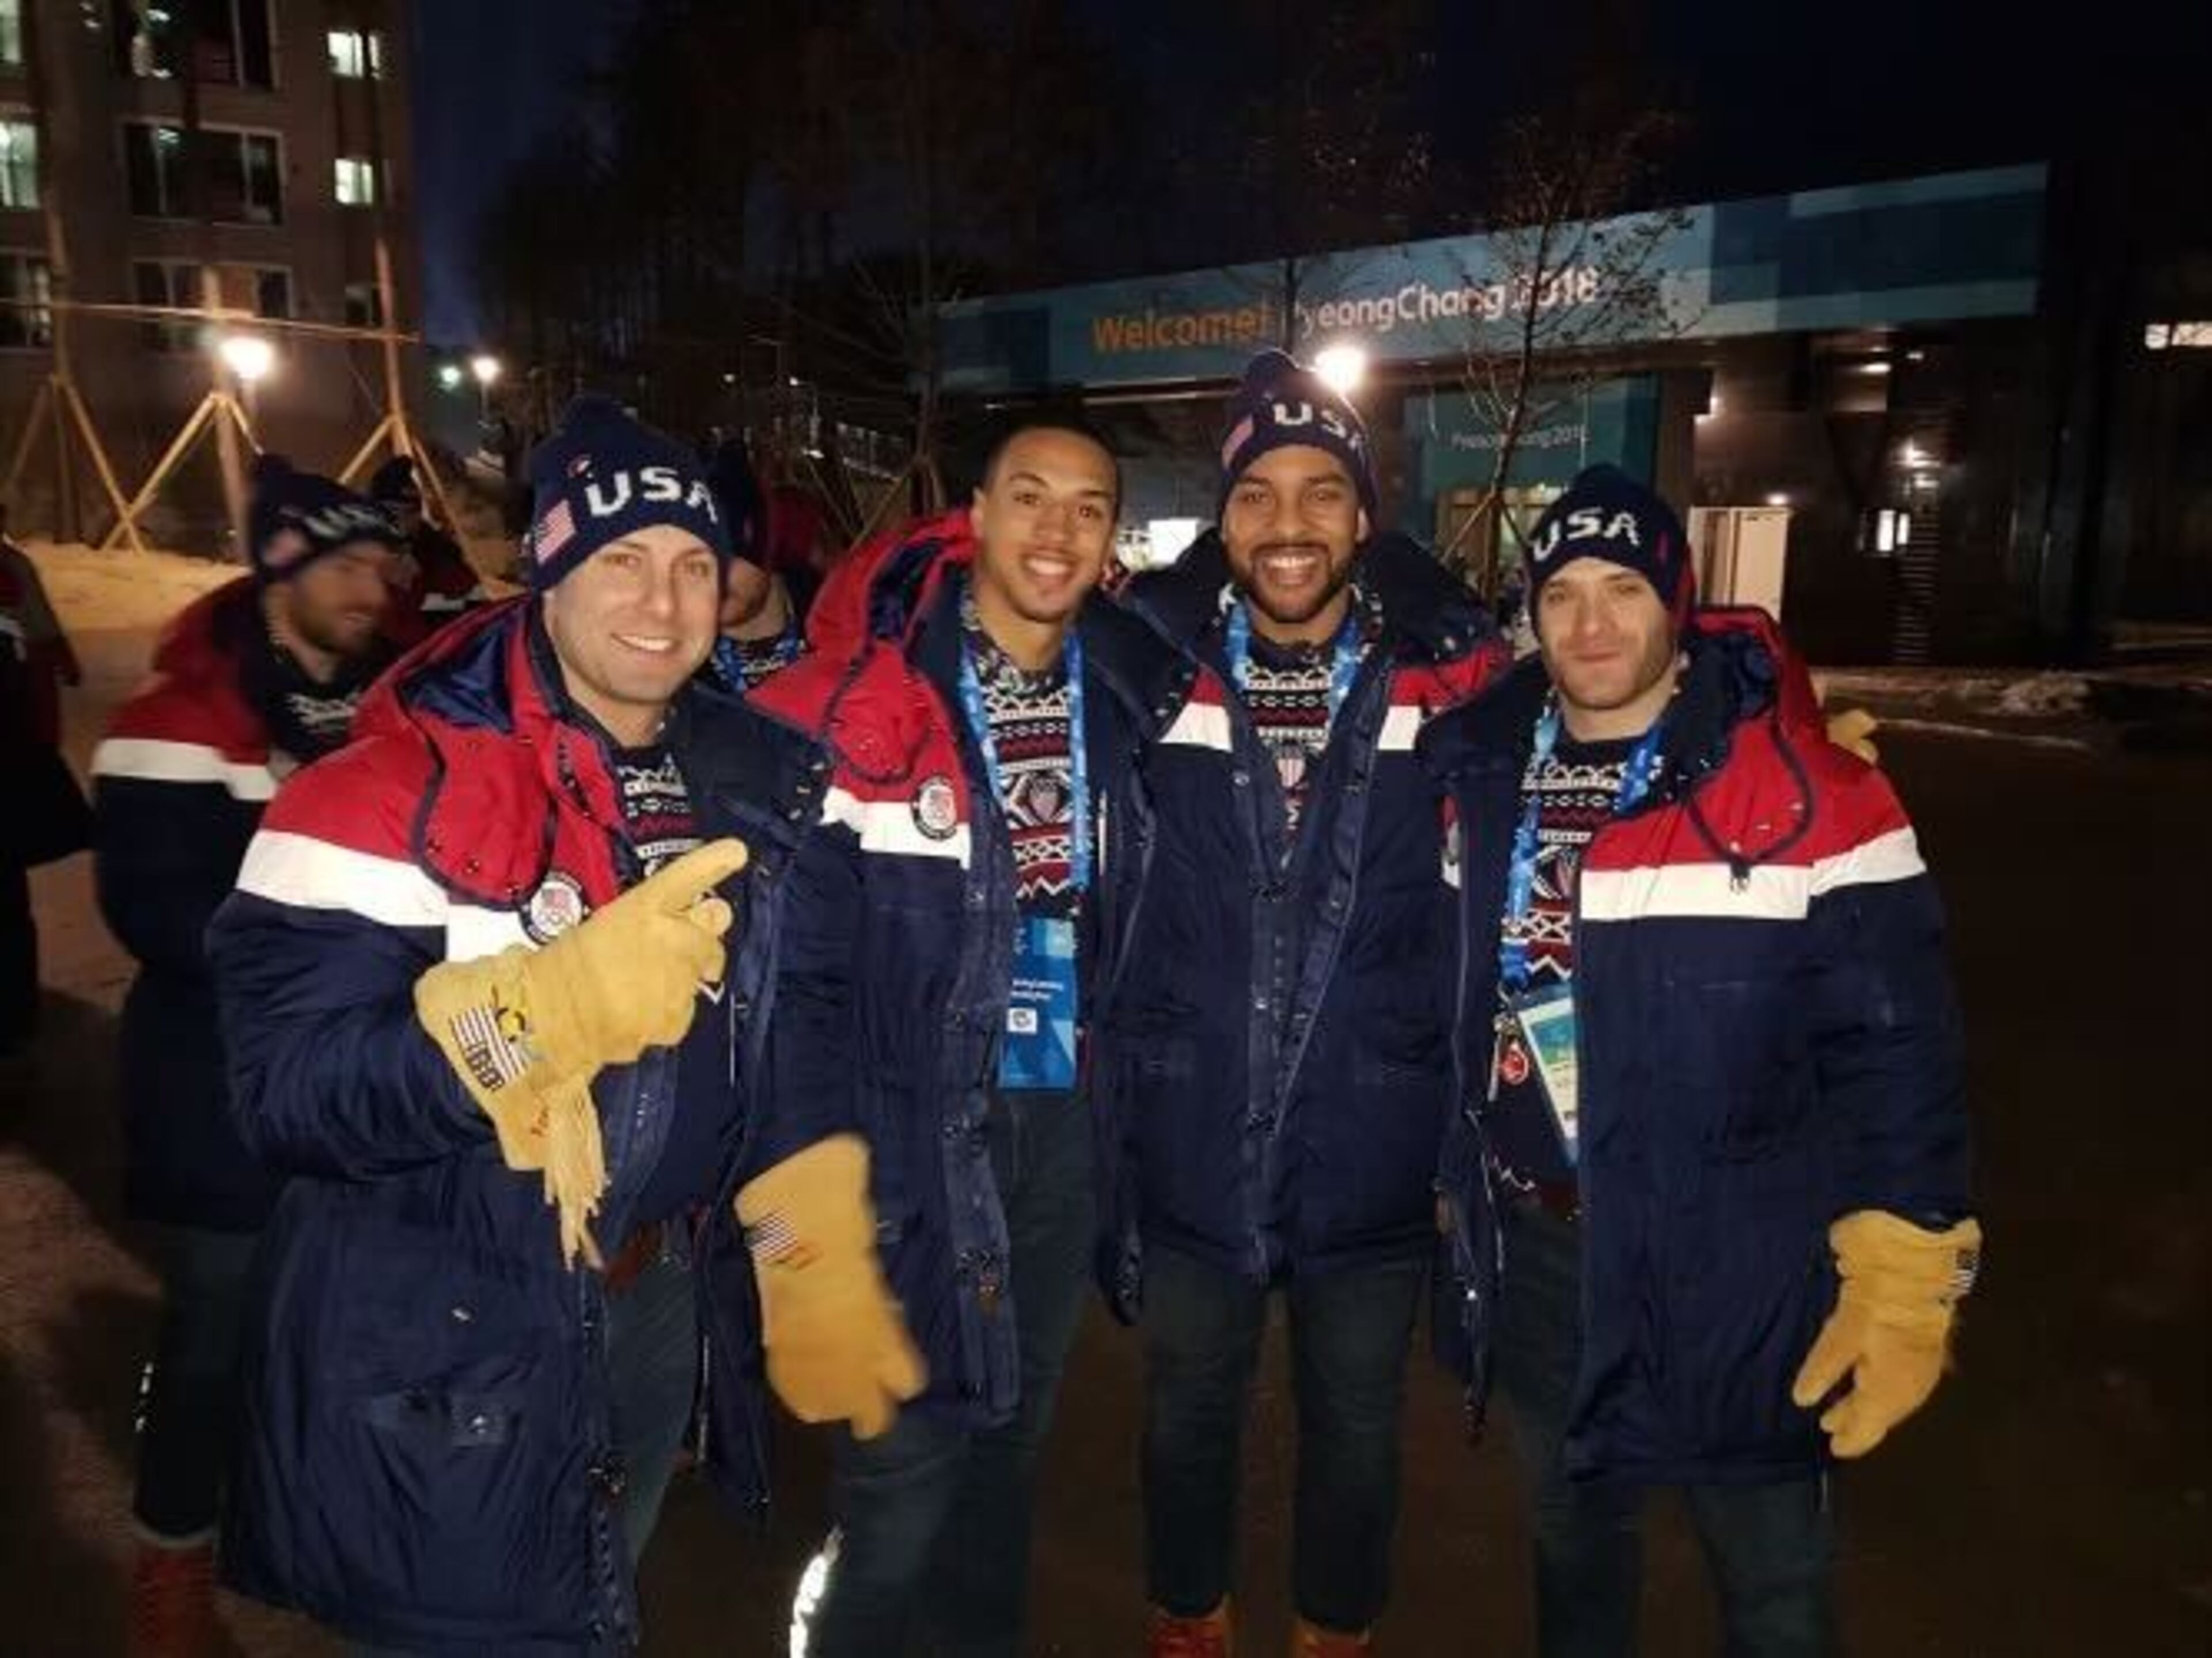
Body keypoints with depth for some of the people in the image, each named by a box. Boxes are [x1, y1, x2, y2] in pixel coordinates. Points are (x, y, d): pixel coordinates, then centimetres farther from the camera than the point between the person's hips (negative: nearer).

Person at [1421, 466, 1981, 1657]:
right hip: (1533, 1248, 4)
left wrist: (1901, 1286, -16)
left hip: (1732, 1269, -4)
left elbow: (1895, 1045, -14)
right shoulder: (1485, 774, -1)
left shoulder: (1804, 791, -15)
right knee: (1568, 1538, 26)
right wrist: (1456, 1184, 11)